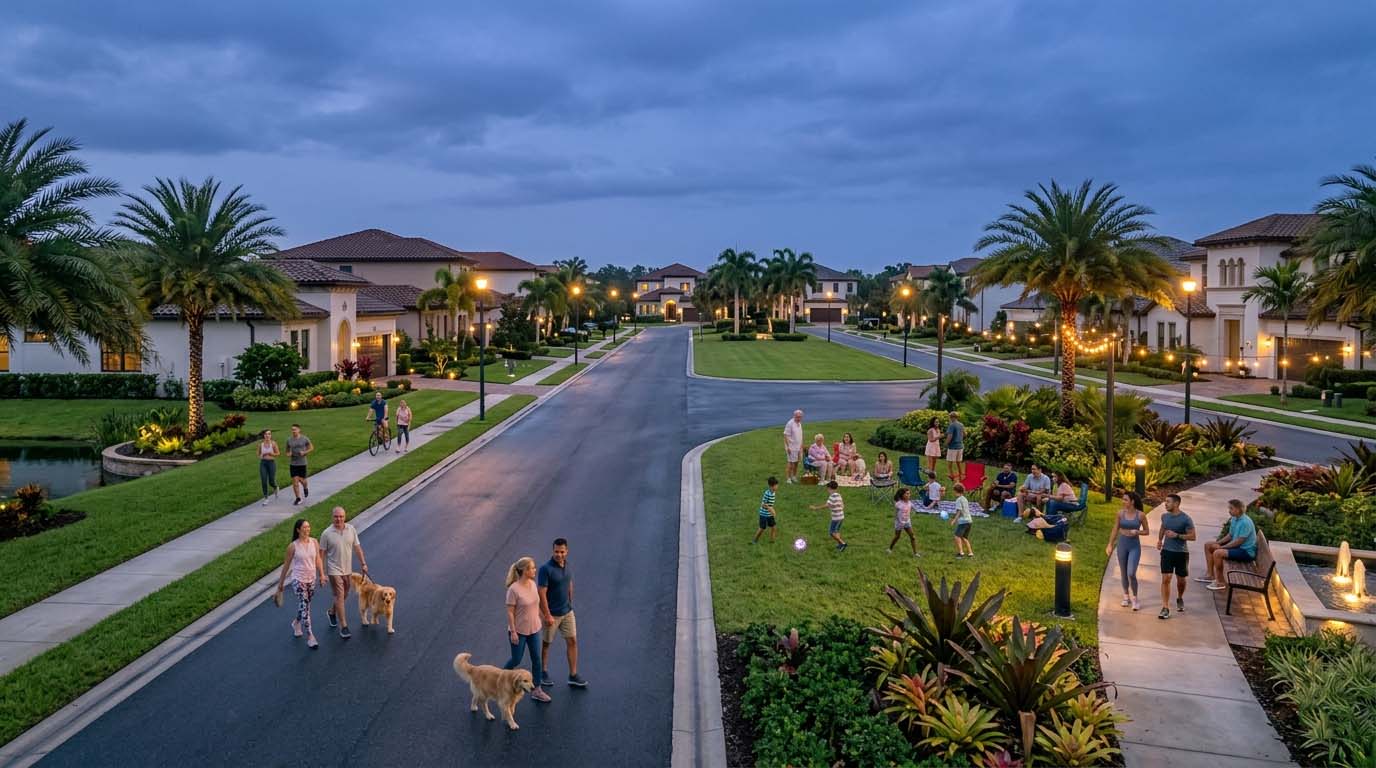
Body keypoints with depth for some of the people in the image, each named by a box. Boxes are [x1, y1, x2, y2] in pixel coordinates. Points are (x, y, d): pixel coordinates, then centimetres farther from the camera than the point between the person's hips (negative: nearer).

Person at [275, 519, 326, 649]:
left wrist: (322, 574, -6)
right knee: (304, 607, -9)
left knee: (305, 606, 19)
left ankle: (296, 623, 49)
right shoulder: (293, 546, -11)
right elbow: (286, 565, -2)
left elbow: (318, 559, 7)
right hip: (298, 580, -4)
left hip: (311, 580, 4)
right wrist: (280, 584, 3)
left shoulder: (314, 542, -1)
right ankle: (310, 637, -5)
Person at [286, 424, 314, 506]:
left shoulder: (304, 439, -6)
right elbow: (287, 450, 14)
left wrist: (305, 452, -12)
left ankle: (305, 488, 40)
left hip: (302, 463, -2)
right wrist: (288, 453, -10)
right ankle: (298, 499, 8)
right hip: (293, 464, 2)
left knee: (302, 480, 3)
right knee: (295, 481, -2)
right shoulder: (289, 440, 1)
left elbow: (312, 448, 5)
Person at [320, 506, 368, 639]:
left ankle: (331, 612, 45)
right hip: (334, 570, -5)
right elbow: (322, 553, -6)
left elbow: (357, 547, 6)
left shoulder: (351, 529, -2)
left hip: (348, 569, 5)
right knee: (339, 596, -7)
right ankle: (343, 627, -2)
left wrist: (363, 564, 4)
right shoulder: (327, 533, -12)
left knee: (344, 595, 18)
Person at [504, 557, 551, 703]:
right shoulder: (514, 589, -23)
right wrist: (513, 632, -16)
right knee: (516, 660, 10)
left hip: (534, 629, 6)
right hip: (519, 631, -6)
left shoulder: (532, 584, -3)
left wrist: (539, 619, 16)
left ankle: (537, 690, 21)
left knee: (536, 659, 9)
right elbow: (510, 612, -18)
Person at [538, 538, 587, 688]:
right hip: (551, 614, -6)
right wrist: (547, 615, -21)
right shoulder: (546, 569, -22)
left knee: (572, 641, 6)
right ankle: (543, 673, 29)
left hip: (567, 612, 6)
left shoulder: (566, 564, -2)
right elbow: (541, 593, -21)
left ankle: (573, 676, 15)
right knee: (546, 643, 12)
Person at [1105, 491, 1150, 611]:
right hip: (1122, 544, 3)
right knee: (1123, 573, 11)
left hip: (1135, 546, -3)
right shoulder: (1121, 512, -2)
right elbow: (1116, 529, 7)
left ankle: (1134, 598, 7)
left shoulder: (1141, 514, -8)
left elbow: (1147, 531, 2)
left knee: (1131, 574, -12)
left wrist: (1137, 532, -18)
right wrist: (1110, 545, 7)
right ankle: (1126, 597, 29)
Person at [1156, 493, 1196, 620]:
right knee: (1165, 579, -7)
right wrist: (1159, 539, 12)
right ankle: (1165, 608, -5)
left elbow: (1192, 536, -13)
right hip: (1167, 551, 2)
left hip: (1181, 553, -2)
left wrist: (1177, 535, -23)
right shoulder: (1165, 516, 2)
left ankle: (1179, 599, 43)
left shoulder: (1186, 519, -13)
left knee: (1181, 580, 13)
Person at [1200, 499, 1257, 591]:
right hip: (1236, 546, 10)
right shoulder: (1234, 519, 5)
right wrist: (1217, 543, 2)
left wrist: (1222, 547, -18)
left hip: (1246, 551, -10)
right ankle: (1211, 575, 13)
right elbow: (1230, 535, 14)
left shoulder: (1245, 522, -24)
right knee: (1208, 545, 10)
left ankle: (1221, 582, -15)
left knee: (1218, 553, -30)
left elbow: (1239, 541, -24)